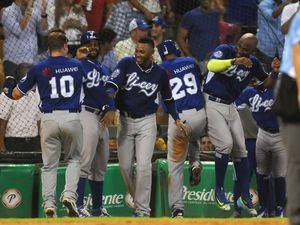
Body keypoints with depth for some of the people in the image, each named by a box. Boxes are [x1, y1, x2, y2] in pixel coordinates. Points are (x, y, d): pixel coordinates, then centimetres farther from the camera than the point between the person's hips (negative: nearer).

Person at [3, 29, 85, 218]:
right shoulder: (77, 66, 4)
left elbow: (17, 94, 9)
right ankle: (70, 195, -4)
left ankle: (49, 203, -3)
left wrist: (9, 88, 32)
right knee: (74, 159, 17)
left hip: (49, 120, 0)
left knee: (49, 164, 8)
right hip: (72, 118, 0)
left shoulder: (39, 69, 1)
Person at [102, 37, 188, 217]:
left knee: (144, 165, -13)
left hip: (146, 122, -1)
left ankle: (142, 209, -9)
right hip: (125, 120, 1)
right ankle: (135, 196, 29)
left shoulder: (160, 73, 0)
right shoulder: (127, 64, -6)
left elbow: (168, 99, 15)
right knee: (125, 166, 4)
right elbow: (112, 86, -16)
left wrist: (177, 120, 5)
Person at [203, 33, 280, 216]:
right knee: (225, 143, -19)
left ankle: (245, 196, 11)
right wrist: (234, 61, -41)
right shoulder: (225, 50, -11)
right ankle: (219, 190, -6)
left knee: (240, 149, 4)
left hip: (230, 107, 6)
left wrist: (275, 72, -10)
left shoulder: (253, 63, 4)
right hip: (211, 103, -6)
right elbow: (211, 65, -29)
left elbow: (267, 83, 11)